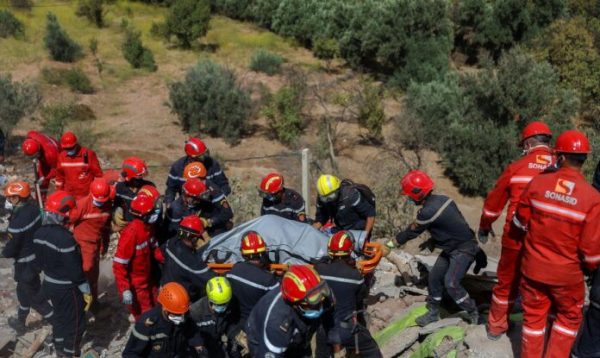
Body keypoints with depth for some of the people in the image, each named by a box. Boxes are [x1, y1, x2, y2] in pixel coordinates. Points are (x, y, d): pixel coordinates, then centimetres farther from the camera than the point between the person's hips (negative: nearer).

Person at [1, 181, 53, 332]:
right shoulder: (33, 207, -8)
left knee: (34, 296, 9)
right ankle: (20, 321, 49)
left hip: (26, 262, -9)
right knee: (24, 290, 29)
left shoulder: (18, 221, -32)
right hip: (38, 255, 9)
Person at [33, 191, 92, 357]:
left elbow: (39, 261, 7)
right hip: (67, 289, -8)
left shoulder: (39, 233, -6)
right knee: (75, 322, 11)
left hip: (49, 285, 8)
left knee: (59, 316, 27)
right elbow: (75, 270, -25)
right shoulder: (65, 238, -31)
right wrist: (86, 291, -14)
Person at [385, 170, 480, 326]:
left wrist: (392, 243, 2)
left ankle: (473, 314, 5)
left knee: (451, 283, -14)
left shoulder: (427, 212, -26)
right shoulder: (441, 199, -1)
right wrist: (432, 241, 13)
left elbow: (412, 231, -11)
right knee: (434, 277, 10)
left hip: (464, 248, -10)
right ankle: (433, 313, 22)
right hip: (453, 247, 10)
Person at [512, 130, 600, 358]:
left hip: (533, 267, 1)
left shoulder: (538, 182, -13)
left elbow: (520, 222, 0)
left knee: (534, 316, 18)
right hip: (567, 273, -1)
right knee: (569, 316, 23)